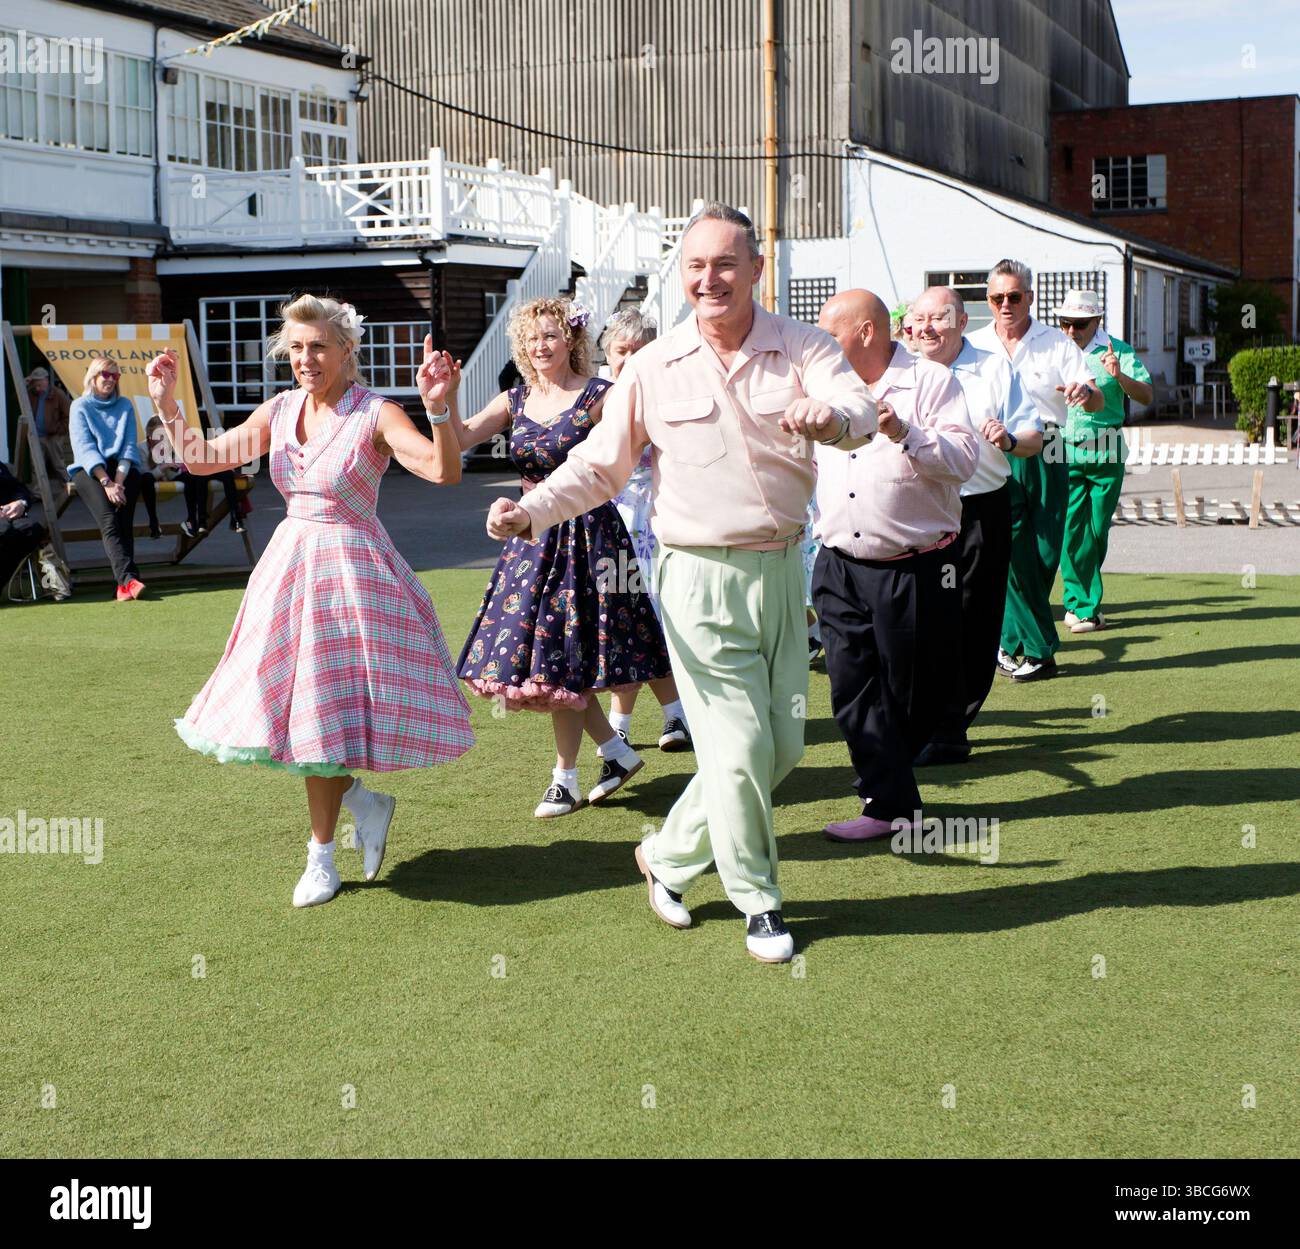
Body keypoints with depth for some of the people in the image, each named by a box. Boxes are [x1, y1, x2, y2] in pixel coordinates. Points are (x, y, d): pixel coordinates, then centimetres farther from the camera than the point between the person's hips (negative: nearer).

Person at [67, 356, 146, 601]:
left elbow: (129, 446, 7)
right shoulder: (80, 406, 7)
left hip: (122, 468, 3)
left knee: (124, 520, -24)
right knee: (108, 518, -28)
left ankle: (124, 584, -30)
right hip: (89, 470, -3)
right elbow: (85, 449, -4)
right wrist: (106, 482, -17)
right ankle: (128, 578, -44)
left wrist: (119, 480, -10)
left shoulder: (125, 405, 16)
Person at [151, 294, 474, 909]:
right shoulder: (279, 411, 5)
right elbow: (203, 459, 12)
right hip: (289, 566, 6)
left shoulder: (375, 414, -13)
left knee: (323, 710, 2)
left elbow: (445, 471, -26)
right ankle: (362, 802, 31)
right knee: (294, 705, 7)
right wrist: (166, 404, -1)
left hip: (350, 570, -6)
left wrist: (437, 407, -41)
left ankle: (322, 860, 18)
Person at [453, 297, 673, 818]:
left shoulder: (599, 397, -7)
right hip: (531, 536, 6)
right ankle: (617, 752, 22)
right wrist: (444, 401, -20)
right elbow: (457, 442, -3)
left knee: (560, 656, -3)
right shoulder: (514, 403, 8)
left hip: (585, 531, -6)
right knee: (530, 651, 7)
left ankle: (565, 779, 12)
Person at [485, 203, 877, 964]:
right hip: (701, 578, -3)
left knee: (784, 744, 10)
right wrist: (532, 510, -13)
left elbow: (861, 411, -22)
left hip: (782, 569, 3)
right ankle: (759, 904, 17)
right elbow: (601, 464, 4)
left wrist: (831, 417, -46)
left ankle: (671, 855, 29)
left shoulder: (803, 348, -3)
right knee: (740, 745, -3)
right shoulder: (654, 369, -3)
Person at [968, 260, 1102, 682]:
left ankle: (1009, 643, 16)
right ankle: (1039, 649, 2)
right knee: (1013, 556, -8)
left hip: (1045, 459, 1)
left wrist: (1085, 393, -26)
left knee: (1045, 555, 2)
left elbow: (1097, 401, -2)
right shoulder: (974, 346, 9)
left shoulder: (1056, 343, 5)